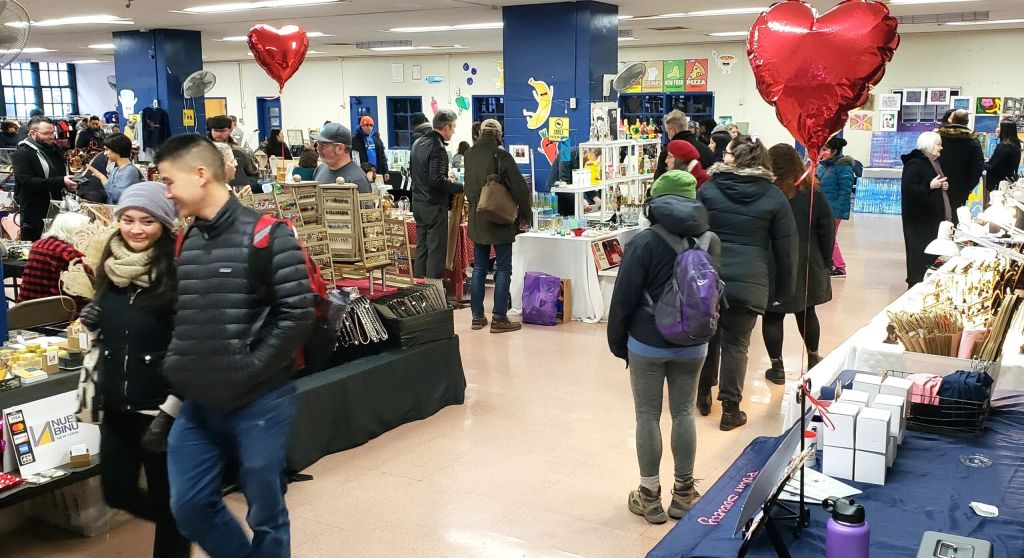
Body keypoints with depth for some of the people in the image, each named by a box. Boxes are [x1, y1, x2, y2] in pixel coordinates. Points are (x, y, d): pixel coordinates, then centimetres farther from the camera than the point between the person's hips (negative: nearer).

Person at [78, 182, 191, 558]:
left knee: (166, 499, 6)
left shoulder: (177, 273, -15)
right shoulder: (111, 267, 4)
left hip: (162, 407, -6)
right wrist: (92, 322, -3)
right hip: (116, 406, 7)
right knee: (117, 493, 16)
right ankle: (181, 526, 41)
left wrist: (169, 411, -18)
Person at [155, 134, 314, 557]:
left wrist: (249, 370, -17)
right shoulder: (184, 242, 7)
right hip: (197, 403, 6)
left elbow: (298, 315, -16)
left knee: (266, 514, 9)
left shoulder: (267, 235, -12)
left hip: (259, 402, -6)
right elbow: (178, 316, 17)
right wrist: (175, 367, 5)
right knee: (188, 507, 12)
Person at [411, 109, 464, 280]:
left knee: (422, 248, 15)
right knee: (436, 251, -3)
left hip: (418, 202, 9)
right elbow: (437, 180, -24)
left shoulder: (418, 143, 11)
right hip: (434, 206, -9)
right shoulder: (437, 147, -17)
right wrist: (462, 187, -15)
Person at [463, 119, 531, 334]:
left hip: (477, 220, 6)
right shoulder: (501, 155, -15)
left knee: (479, 268, 13)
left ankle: (477, 316, 16)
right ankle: (499, 318, 1)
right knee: (503, 269, 1)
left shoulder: (469, 155, 4)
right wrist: (525, 215, -3)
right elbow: (519, 187, -15)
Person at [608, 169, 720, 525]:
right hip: (692, 345, 4)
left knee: (648, 417, 7)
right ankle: (683, 494, 22)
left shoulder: (644, 242, -14)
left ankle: (650, 497, 15)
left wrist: (618, 342, 2)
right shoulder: (710, 240, -1)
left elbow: (623, 298, -10)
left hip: (647, 344, -4)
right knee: (683, 414, 13)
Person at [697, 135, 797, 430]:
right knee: (736, 344, 6)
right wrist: (784, 289, 12)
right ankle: (730, 410, 10)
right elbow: (786, 249, 3)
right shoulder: (774, 197, 2)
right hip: (748, 282, -1)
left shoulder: (708, 189, 2)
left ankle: (703, 395, 30)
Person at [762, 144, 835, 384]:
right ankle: (813, 358, 35)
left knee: (773, 315, 5)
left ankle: (777, 367, 8)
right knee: (807, 312, 20)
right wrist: (825, 263, 10)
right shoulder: (814, 194, 0)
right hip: (807, 266, 4)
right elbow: (827, 232, 2)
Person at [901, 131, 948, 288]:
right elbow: (906, 189, -23)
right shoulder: (915, 164, -14)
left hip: (934, 215, 9)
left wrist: (944, 186, 7)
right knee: (919, 252, -6)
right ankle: (916, 283, 3)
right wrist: (930, 186, -24)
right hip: (919, 217, -9)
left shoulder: (936, 163, 14)